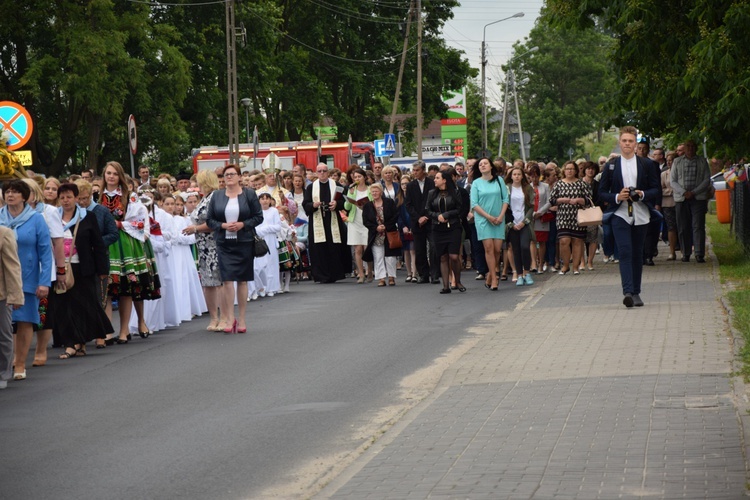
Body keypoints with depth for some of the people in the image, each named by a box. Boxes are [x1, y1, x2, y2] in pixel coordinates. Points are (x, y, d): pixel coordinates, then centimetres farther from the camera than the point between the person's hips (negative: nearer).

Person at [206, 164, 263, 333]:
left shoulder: (249, 194, 3)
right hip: (224, 243, 1)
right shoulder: (217, 196, 7)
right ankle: (230, 318, -2)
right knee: (227, 280, -8)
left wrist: (242, 224, -13)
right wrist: (223, 225, -11)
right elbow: (209, 220, 7)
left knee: (242, 280, 5)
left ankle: (241, 319, 13)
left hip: (244, 243, -1)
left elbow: (258, 217, 1)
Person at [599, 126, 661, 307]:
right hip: (620, 215, -2)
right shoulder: (611, 166, 6)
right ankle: (627, 292, -24)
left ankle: (636, 293, 15)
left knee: (637, 254, 7)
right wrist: (617, 197, -11)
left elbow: (656, 190, 9)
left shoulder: (645, 165, 8)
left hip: (640, 216, 2)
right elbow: (602, 192, 7)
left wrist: (643, 195, -10)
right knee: (625, 252, -15)